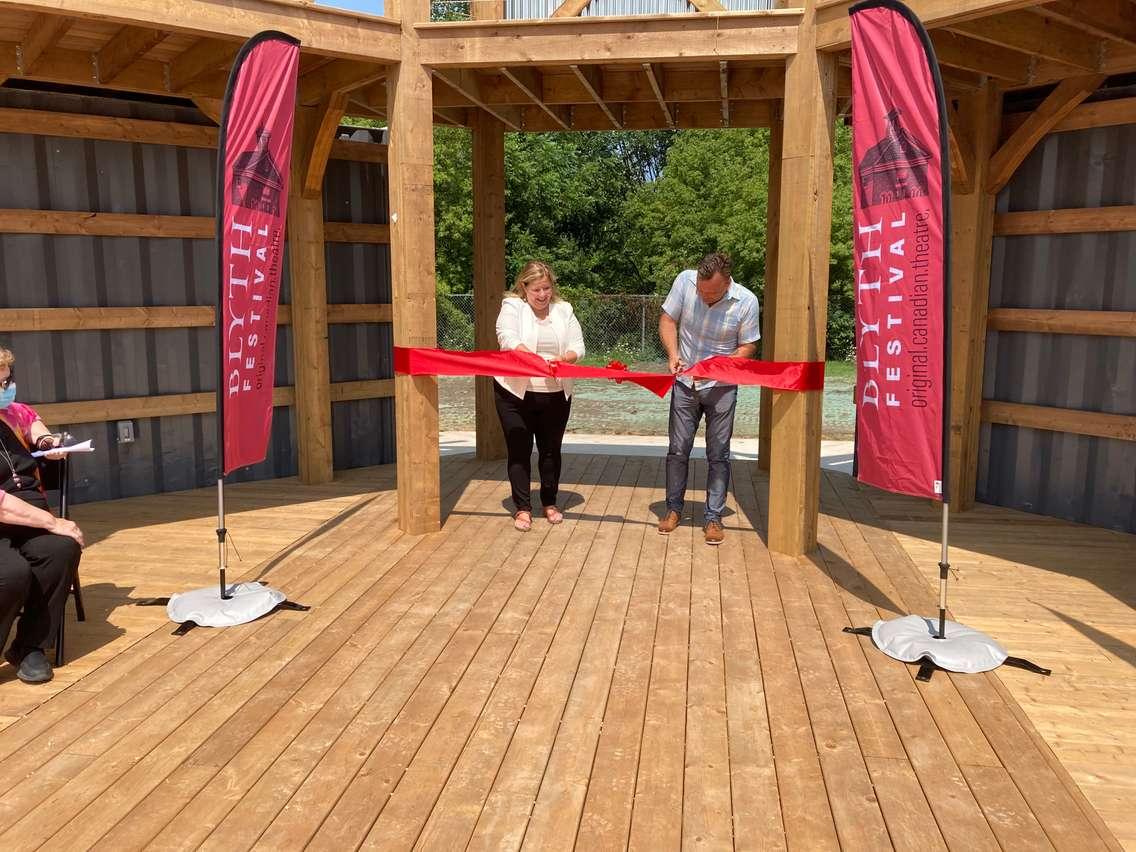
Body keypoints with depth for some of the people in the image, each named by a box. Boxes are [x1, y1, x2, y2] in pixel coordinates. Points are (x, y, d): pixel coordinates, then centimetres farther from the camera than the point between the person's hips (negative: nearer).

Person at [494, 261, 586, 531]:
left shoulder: (563, 309, 7)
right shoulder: (512, 306, -4)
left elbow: (578, 346, 1)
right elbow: (508, 339, -22)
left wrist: (564, 358, -23)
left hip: (556, 395, 3)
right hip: (516, 393, -3)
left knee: (551, 450, 12)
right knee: (519, 451, 3)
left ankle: (550, 503, 28)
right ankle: (522, 508, 15)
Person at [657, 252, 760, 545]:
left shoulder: (746, 302, -17)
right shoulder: (685, 281, -14)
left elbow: (747, 347, -7)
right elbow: (667, 320, -2)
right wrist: (673, 354, -18)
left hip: (721, 387, -1)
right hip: (685, 383, 2)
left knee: (718, 454, 4)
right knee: (678, 449, 9)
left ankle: (713, 516, 15)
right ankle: (674, 507, 26)